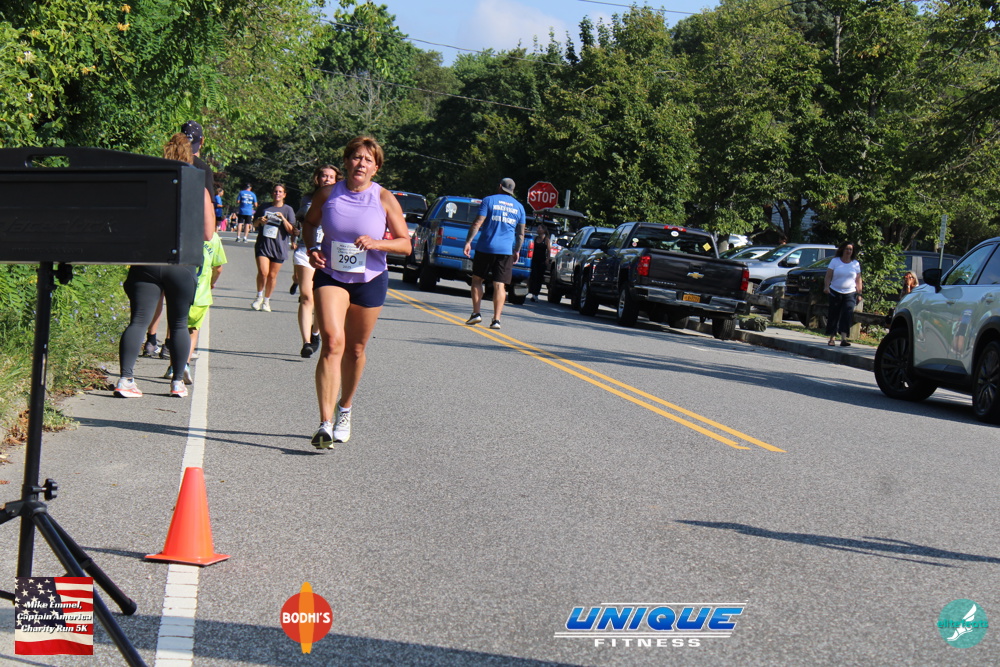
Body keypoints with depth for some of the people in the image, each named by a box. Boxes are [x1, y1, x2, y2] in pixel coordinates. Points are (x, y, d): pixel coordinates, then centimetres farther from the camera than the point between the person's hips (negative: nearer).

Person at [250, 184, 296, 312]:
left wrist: (283, 219, -16)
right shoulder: (265, 207, 10)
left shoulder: (288, 210, 4)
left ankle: (266, 301, 21)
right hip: (263, 244, 0)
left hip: (279, 246, 0)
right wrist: (259, 220, -4)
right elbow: (254, 224, 19)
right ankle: (259, 297, 8)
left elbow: (291, 230, -2)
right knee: (263, 272, -14)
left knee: (272, 275, 5)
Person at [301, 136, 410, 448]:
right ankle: (325, 423, -24)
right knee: (332, 342, -19)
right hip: (330, 275, -1)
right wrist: (312, 248, -3)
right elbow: (309, 223, 17)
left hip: (369, 281, 1)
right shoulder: (327, 194, -2)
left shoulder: (385, 199, -5)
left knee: (355, 349, 11)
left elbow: (405, 244, -3)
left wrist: (376, 243, -21)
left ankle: (345, 411, 37)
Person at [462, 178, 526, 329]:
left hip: (486, 247, -2)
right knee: (499, 285, 1)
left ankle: (476, 313, 2)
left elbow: (478, 223, -8)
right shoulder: (519, 207, 11)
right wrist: (517, 251, 20)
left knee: (477, 279, 11)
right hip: (506, 250, 2)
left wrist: (468, 242, -7)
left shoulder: (489, 200, 0)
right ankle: (496, 319, -7)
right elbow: (520, 233, 12)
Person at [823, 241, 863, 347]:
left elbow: (858, 280, 11)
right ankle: (832, 338, 12)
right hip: (835, 293, 0)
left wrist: (859, 294, 5)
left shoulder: (855, 264, 10)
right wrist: (826, 286, -16)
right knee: (834, 315, 2)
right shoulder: (835, 261, 5)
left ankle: (844, 338, -20)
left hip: (850, 294, 0)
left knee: (848, 314, -15)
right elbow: (828, 276, 1)